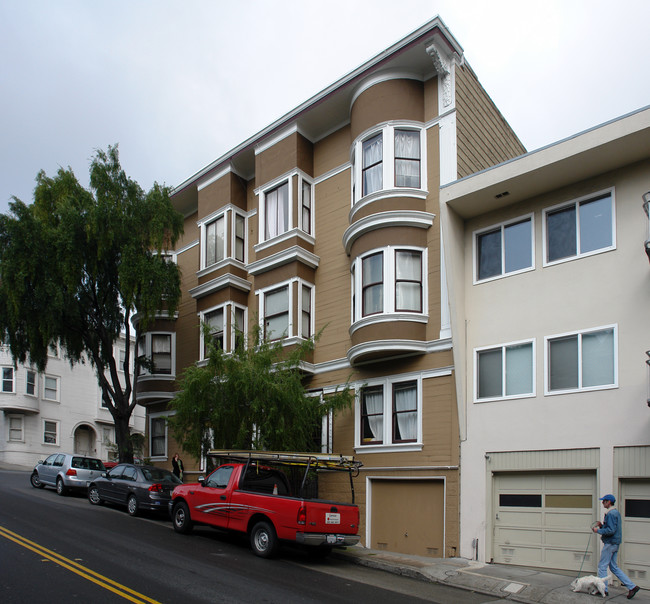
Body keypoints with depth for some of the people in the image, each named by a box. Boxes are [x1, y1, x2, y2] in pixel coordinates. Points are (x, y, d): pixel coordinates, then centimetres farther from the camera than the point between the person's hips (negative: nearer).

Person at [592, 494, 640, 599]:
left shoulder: (611, 514, -18)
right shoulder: (616, 512, 14)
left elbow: (611, 530, -24)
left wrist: (598, 530, -13)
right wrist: (602, 525, 9)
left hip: (610, 543, -10)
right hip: (615, 543, 10)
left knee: (602, 566, 0)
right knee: (614, 567, 14)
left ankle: (603, 589, 6)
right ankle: (632, 586, 12)